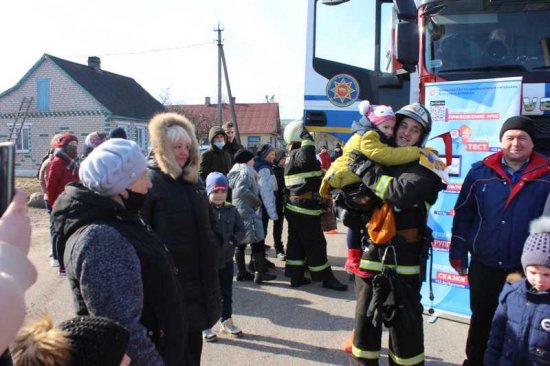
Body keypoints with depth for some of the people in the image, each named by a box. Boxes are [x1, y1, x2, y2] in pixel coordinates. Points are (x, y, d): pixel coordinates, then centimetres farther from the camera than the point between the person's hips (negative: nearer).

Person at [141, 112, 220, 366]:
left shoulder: (194, 178, 9)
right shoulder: (150, 180, -13)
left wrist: (211, 263, 19)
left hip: (199, 275, 7)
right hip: (170, 279, -7)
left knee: (193, 339, 20)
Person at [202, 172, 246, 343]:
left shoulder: (231, 210, 1)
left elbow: (240, 229, 6)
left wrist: (233, 240, -11)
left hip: (226, 259, 5)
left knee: (226, 293, 18)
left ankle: (226, 321, 35)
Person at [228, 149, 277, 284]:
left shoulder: (237, 172, 16)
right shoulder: (246, 172, -13)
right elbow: (242, 190, -28)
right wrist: (257, 202, -18)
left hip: (239, 212, 10)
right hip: (249, 213, -10)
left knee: (240, 243, 12)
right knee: (257, 243, -3)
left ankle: (242, 272, 19)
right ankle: (260, 273, 0)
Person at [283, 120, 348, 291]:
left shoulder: (293, 156, 19)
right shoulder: (298, 154, -14)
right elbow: (308, 157, -38)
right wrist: (307, 138, -24)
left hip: (295, 207, 10)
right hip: (304, 207, -10)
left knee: (296, 242, 12)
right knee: (315, 244, -1)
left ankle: (296, 277, 19)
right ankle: (326, 278, 9)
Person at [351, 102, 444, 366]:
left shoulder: (424, 165, -4)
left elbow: (402, 193, -25)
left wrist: (369, 173, -16)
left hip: (404, 256, -4)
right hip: (371, 252, 5)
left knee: (404, 320, 7)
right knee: (365, 315, 13)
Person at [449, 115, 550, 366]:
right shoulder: (480, 172, -3)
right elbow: (463, 215, 1)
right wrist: (458, 254, 0)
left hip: (528, 269, -1)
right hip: (484, 265, 1)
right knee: (480, 318, 18)